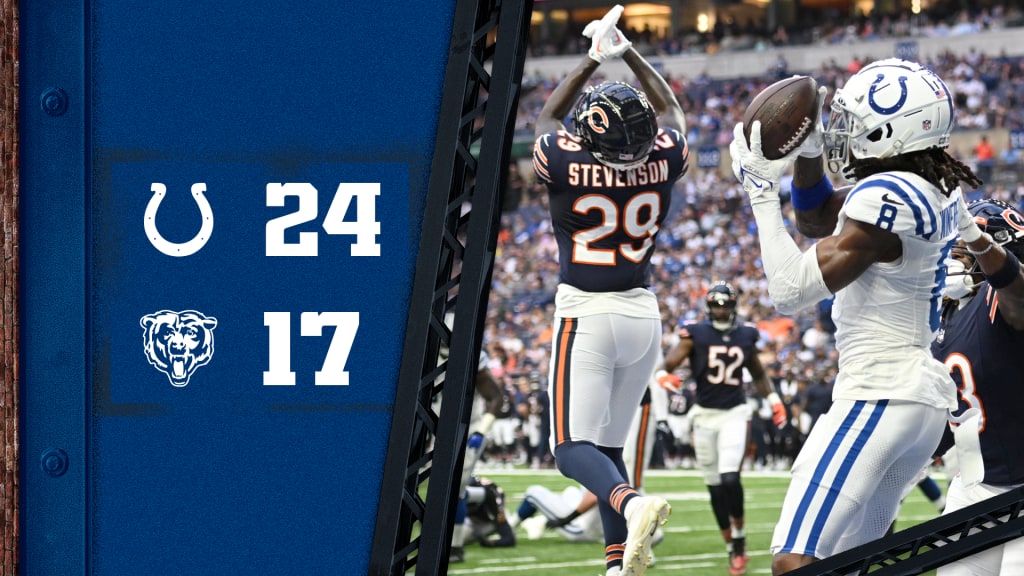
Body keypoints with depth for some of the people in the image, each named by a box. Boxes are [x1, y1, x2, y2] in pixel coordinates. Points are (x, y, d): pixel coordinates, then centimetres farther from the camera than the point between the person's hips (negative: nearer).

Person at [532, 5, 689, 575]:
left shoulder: (564, 164, -13)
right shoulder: (664, 162, -5)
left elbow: (549, 117, 11)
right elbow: (670, 109, 19)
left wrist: (593, 60, 16)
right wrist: (628, 52, 22)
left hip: (585, 314, -4)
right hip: (642, 313, 4)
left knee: (574, 448, -5)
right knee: (609, 444, 14)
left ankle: (630, 504, -35)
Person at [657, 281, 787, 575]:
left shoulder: (745, 336, 5)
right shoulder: (695, 334, -4)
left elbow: (758, 374, 21)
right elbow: (667, 365, -12)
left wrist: (774, 401, 12)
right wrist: (663, 377, -34)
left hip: (734, 413, 0)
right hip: (705, 415, 0)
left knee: (730, 478, -19)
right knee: (715, 486, 5)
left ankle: (739, 536, 1)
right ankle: (732, 547, 17)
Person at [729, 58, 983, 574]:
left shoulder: (886, 199, -18)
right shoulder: (939, 193, 10)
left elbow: (791, 290, -16)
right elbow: (817, 221, 24)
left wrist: (762, 191, -10)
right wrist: (808, 152, 8)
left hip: (877, 398, -10)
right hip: (926, 398, 10)